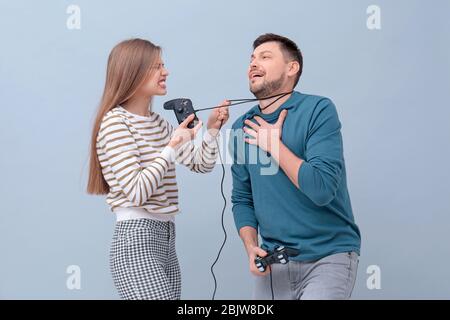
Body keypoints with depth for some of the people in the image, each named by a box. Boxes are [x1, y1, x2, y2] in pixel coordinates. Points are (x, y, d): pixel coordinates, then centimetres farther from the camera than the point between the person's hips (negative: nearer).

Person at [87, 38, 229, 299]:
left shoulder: (157, 122, 16)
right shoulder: (115, 122, -10)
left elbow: (201, 165, 18)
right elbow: (136, 192, -19)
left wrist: (212, 130, 3)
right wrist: (173, 146, -16)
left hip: (166, 238, 9)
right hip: (137, 241, -9)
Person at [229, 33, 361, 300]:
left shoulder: (318, 110, -12)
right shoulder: (243, 128, 4)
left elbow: (321, 189, -22)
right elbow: (242, 199, 10)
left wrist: (273, 145, -14)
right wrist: (251, 247, -6)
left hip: (328, 256, -5)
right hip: (274, 260, 5)